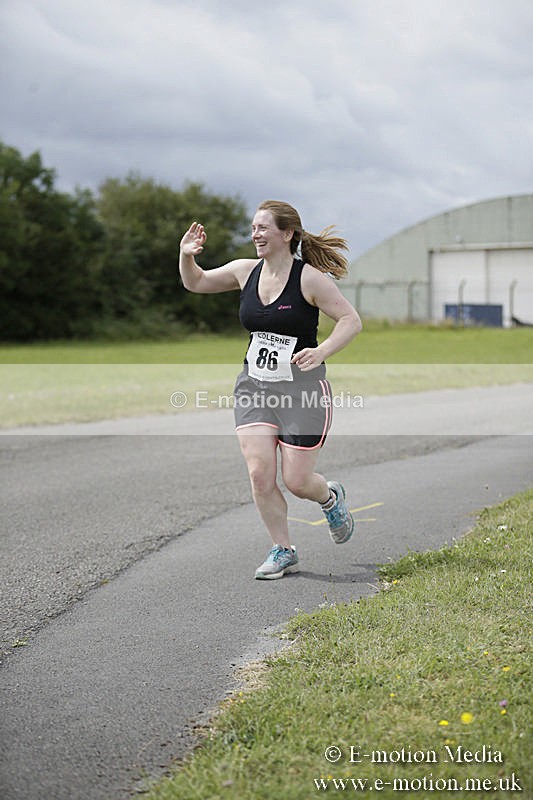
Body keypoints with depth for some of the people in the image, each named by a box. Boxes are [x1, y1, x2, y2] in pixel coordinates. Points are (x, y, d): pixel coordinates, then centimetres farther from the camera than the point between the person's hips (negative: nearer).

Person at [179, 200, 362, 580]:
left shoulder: (310, 278, -13)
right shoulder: (246, 271, 3)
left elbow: (351, 320, -13)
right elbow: (196, 283, 16)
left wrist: (322, 352, -29)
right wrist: (187, 257, -5)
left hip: (302, 389, -5)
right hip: (254, 386, 5)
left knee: (297, 480, -2)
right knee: (260, 474, -6)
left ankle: (331, 498, 34)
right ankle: (283, 551, 12)